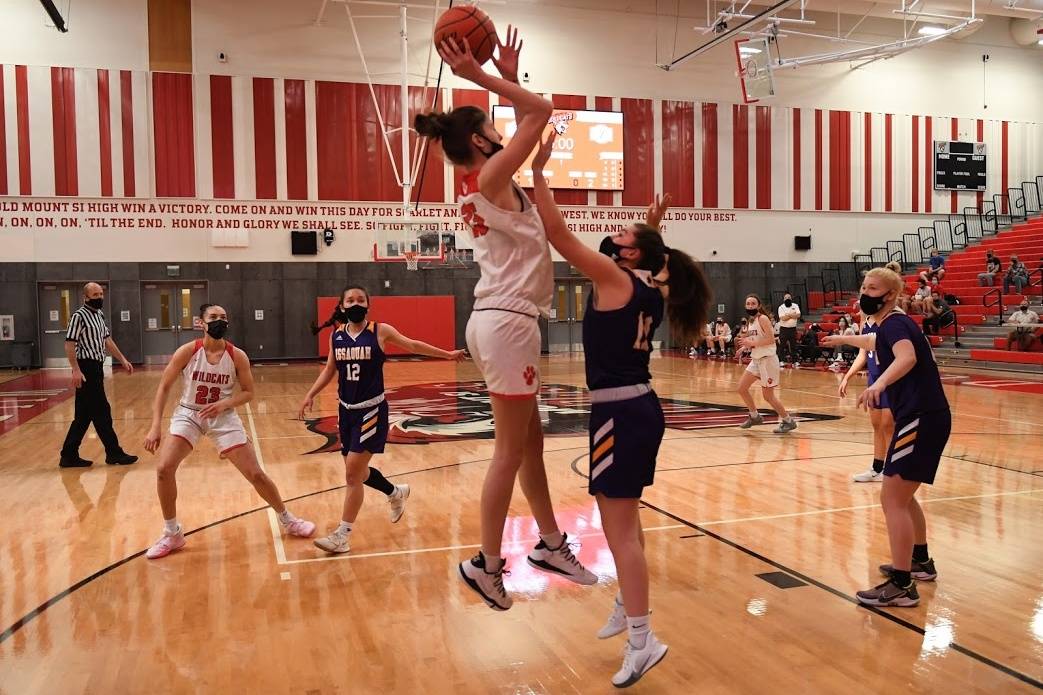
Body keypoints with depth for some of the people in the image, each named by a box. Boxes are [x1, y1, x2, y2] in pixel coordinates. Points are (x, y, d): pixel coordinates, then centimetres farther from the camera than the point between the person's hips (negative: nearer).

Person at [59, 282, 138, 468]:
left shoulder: (99, 315, 15)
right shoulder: (79, 316, -11)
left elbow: (107, 340, 22)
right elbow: (69, 344, -16)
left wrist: (123, 360, 19)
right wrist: (76, 370, -23)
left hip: (96, 368, 9)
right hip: (86, 368, -9)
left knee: (84, 415, 11)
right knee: (101, 412, -4)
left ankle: (69, 456, 17)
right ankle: (114, 453, 4)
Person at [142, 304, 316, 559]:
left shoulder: (237, 356, -11)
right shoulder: (187, 352, -14)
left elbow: (248, 393, -3)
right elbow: (163, 388, -10)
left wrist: (225, 404, -22)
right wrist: (155, 427, -17)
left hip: (223, 417, 0)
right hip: (189, 414, 0)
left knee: (256, 474, -2)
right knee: (164, 469, -17)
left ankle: (287, 520, 20)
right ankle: (172, 535, 4)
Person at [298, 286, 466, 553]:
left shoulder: (380, 331, -6)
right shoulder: (336, 336, 4)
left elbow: (413, 345, 6)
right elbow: (329, 370, 15)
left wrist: (447, 354, 11)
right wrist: (310, 395, 5)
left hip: (371, 410, -5)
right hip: (346, 410, 5)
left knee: (352, 473, -9)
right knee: (356, 471, 15)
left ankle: (342, 535, 0)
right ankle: (396, 493, 43)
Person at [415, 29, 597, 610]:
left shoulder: (488, 184, 15)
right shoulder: (490, 177, -10)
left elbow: (531, 125, 28)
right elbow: (541, 111, -12)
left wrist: (508, 74, 24)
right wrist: (480, 76, -9)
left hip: (503, 319, 10)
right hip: (507, 323, -10)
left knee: (531, 442, 16)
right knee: (511, 450, -1)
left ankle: (551, 544, 27)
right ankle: (487, 564, 9)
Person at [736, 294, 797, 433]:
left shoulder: (762, 318, -14)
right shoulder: (750, 321, 11)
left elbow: (771, 339, -22)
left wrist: (753, 343, -22)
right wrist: (747, 344, 4)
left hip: (768, 359, -9)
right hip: (756, 359, 9)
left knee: (768, 395, -5)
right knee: (742, 388, 8)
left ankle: (788, 421, 9)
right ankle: (755, 417, 23)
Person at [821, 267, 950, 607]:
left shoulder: (894, 323, -11)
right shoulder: (891, 325, 17)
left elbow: (907, 357, -33)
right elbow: (873, 342, 42)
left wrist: (879, 384, -51)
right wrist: (842, 338, 60)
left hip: (921, 418, -10)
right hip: (926, 417, 10)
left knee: (893, 499, -10)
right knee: (903, 496, 23)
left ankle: (901, 586, -7)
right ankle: (920, 561, 39)